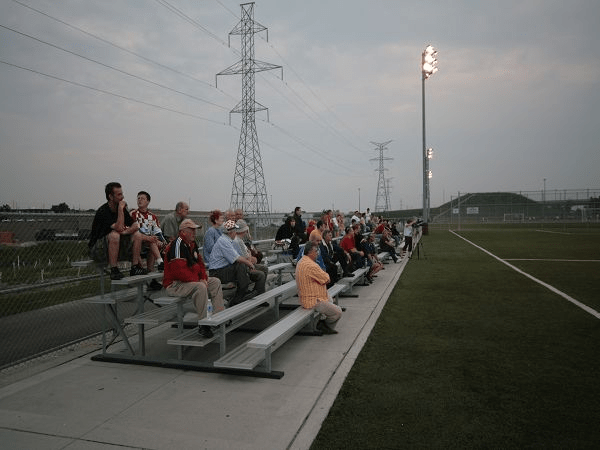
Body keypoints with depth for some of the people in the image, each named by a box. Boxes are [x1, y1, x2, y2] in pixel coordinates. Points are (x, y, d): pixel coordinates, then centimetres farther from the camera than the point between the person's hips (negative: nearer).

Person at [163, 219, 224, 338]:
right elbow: (179, 271, -28)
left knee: (216, 282, 7)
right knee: (200, 287, -33)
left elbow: (199, 263, 19)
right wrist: (198, 281, -20)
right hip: (174, 284, -11)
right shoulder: (177, 245, -20)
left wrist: (204, 278, 1)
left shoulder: (192, 243, 12)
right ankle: (203, 325, -26)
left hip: (192, 280, 11)